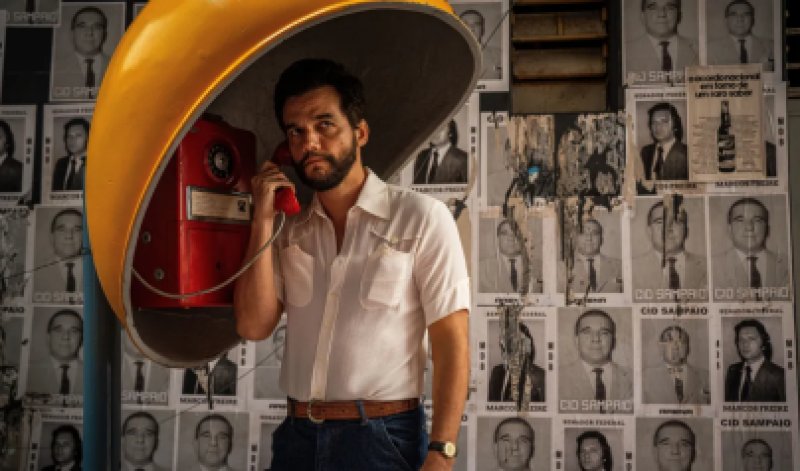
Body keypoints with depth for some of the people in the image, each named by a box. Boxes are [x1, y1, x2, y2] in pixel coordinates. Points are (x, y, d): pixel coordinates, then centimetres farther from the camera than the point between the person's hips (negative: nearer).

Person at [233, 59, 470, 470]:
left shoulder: (421, 218, -8)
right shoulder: (290, 230, 7)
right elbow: (254, 325, -1)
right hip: (296, 436, 5)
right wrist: (263, 221, -6)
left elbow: (450, 342, -9)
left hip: (382, 436, -4)